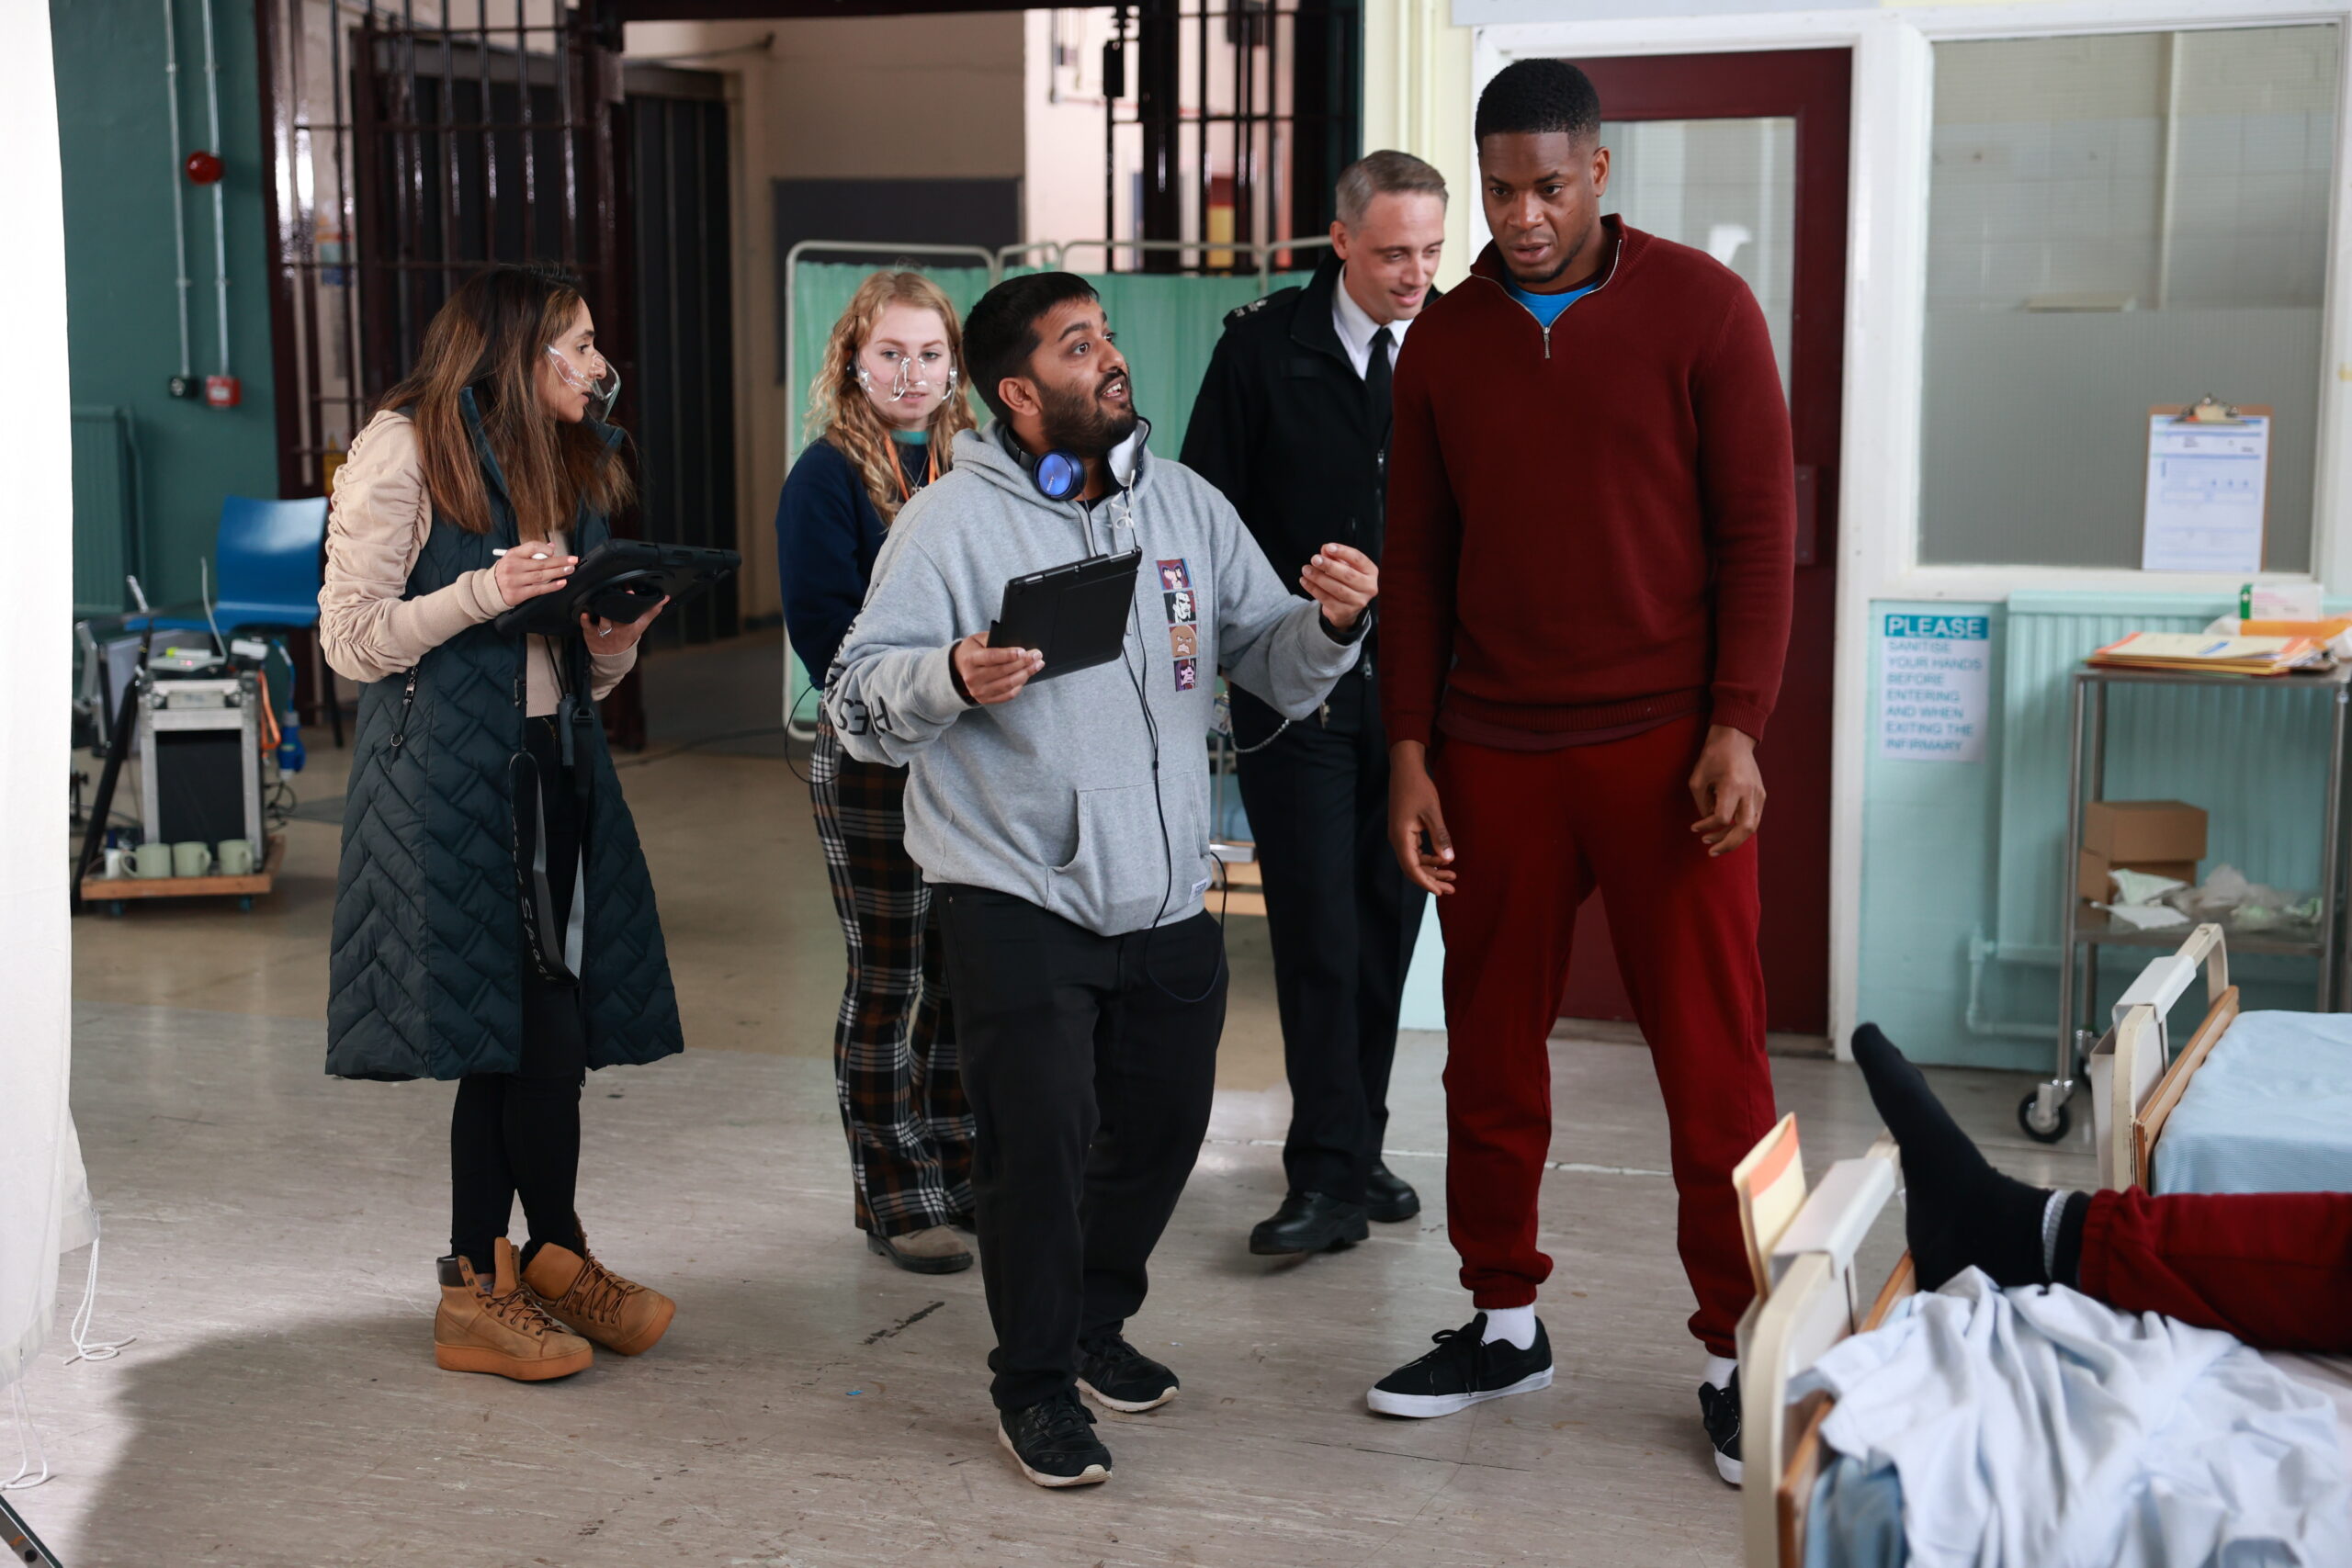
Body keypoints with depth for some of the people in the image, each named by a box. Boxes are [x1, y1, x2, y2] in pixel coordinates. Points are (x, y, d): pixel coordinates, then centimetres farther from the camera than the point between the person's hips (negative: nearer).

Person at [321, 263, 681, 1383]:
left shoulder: (574, 463, 18)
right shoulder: (403, 452, -5)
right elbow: (351, 640, -8)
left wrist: (612, 645, 1)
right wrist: (486, 593, -19)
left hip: (555, 766, 7)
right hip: (447, 774, -7)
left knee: (520, 1037, 5)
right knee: (536, 1033, -7)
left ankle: (481, 1288, 13)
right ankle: (555, 1258, 10)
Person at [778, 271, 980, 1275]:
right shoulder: (828, 476, -5)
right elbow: (827, 630, -11)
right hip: (872, 758, -5)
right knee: (887, 980, 1)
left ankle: (957, 1173, 24)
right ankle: (892, 1200, 11)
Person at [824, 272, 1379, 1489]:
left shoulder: (1188, 505, 8)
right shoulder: (950, 522, -6)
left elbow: (1276, 674, 9)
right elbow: (858, 703, -10)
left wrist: (1333, 623, -12)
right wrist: (952, 678, -29)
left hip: (1167, 898, 5)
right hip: (1015, 898, -5)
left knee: (1161, 1126, 15)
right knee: (1040, 1138, -6)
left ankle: (1095, 1322, 39)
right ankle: (1034, 1382, 15)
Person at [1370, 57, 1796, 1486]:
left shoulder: (1700, 309, -2)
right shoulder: (1445, 342, 8)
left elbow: (1760, 528, -3)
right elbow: (1419, 562, 10)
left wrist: (1736, 730, -10)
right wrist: (1410, 754, 5)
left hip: (1666, 747, -3)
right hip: (1494, 753, 4)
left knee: (1711, 1052, 0)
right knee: (1491, 1047, 8)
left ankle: (1740, 1351, 12)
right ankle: (1505, 1323, 23)